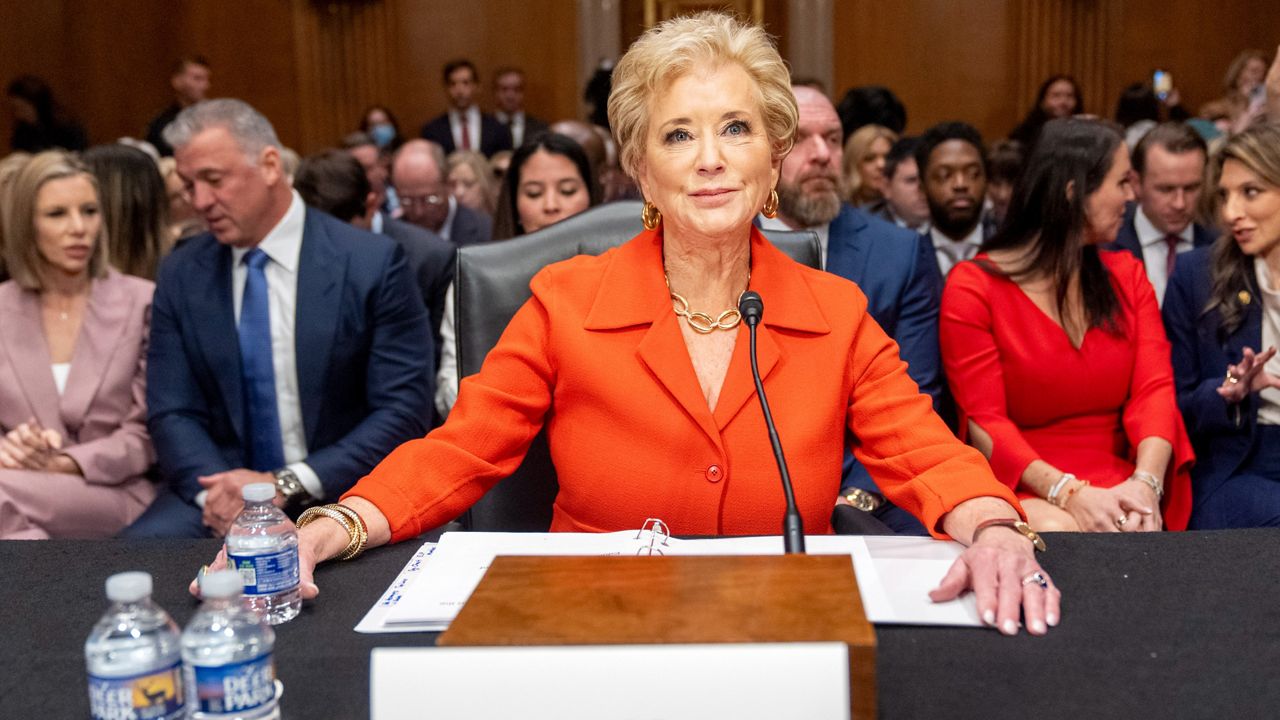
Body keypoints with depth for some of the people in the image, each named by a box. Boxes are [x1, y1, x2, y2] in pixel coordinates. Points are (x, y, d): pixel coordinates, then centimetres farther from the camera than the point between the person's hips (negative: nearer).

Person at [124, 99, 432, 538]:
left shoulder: (372, 264, -7)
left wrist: (287, 485, -17)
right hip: (225, 487, 3)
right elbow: (173, 413, 3)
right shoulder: (180, 275, 5)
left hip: (337, 495, -3)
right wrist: (215, 491, -17)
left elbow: (404, 411, -9)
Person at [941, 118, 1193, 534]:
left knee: (1135, 531, -30)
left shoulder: (1127, 276, 13)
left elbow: (1154, 388, 0)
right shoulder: (973, 288, -3)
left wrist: (1145, 483, -20)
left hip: (1115, 483, 3)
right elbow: (984, 423, -9)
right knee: (1057, 533, -35)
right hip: (1020, 490, -3)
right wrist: (1067, 493, -25)